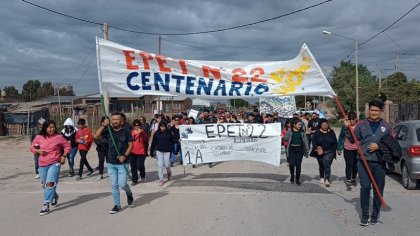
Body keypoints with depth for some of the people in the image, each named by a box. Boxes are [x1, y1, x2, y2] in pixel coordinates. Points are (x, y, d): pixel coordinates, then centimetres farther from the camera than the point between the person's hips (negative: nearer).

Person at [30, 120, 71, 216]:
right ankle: (54, 196, 44)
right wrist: (38, 151, -7)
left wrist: (64, 156, -5)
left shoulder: (59, 137, -4)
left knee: (50, 183, -18)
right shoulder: (39, 137, 2)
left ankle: (46, 205, -15)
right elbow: (32, 147, 13)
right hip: (42, 164, 4)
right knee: (44, 184, 15)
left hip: (55, 164, -4)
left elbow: (67, 146, 6)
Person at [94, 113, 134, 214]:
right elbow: (96, 136, -7)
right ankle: (117, 205, 19)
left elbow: (131, 145, -4)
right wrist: (103, 125, -14)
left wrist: (125, 155, -16)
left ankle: (129, 194, 25)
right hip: (111, 163, 3)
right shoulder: (108, 131, 4)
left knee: (122, 184, -8)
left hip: (122, 163, -3)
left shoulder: (126, 132, -2)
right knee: (114, 185, 7)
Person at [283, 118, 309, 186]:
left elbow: (305, 141, 3)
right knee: (292, 164, -4)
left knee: (298, 164, 3)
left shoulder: (302, 132, 3)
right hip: (292, 149, -1)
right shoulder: (290, 131, -1)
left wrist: (307, 149, -2)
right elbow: (286, 139, 3)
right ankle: (292, 176, 25)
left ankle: (297, 179, 15)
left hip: (299, 149, 1)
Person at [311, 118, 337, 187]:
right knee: (321, 166, 15)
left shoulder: (331, 132, 3)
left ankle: (327, 180, -20)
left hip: (329, 152, -1)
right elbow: (314, 141, -3)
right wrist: (317, 148, -18)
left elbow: (335, 142, 9)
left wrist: (334, 150, 5)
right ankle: (322, 177, 36)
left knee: (327, 165, -16)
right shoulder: (317, 133, -1)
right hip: (320, 152, 1)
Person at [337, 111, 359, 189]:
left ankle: (353, 179, 34)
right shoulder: (345, 126, -4)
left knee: (355, 165, 14)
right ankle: (348, 181, -6)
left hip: (357, 149, 2)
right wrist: (339, 148, 1)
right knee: (349, 165, -8)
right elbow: (341, 137, 2)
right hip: (347, 149, -2)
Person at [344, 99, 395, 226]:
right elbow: (353, 140, 8)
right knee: (365, 187, -6)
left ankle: (375, 214, 20)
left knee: (379, 189, 6)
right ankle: (364, 214, 6)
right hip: (364, 161, -1)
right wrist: (348, 128, -6)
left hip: (379, 163, 1)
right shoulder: (361, 124, 6)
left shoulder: (386, 126, 7)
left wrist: (378, 147, -8)